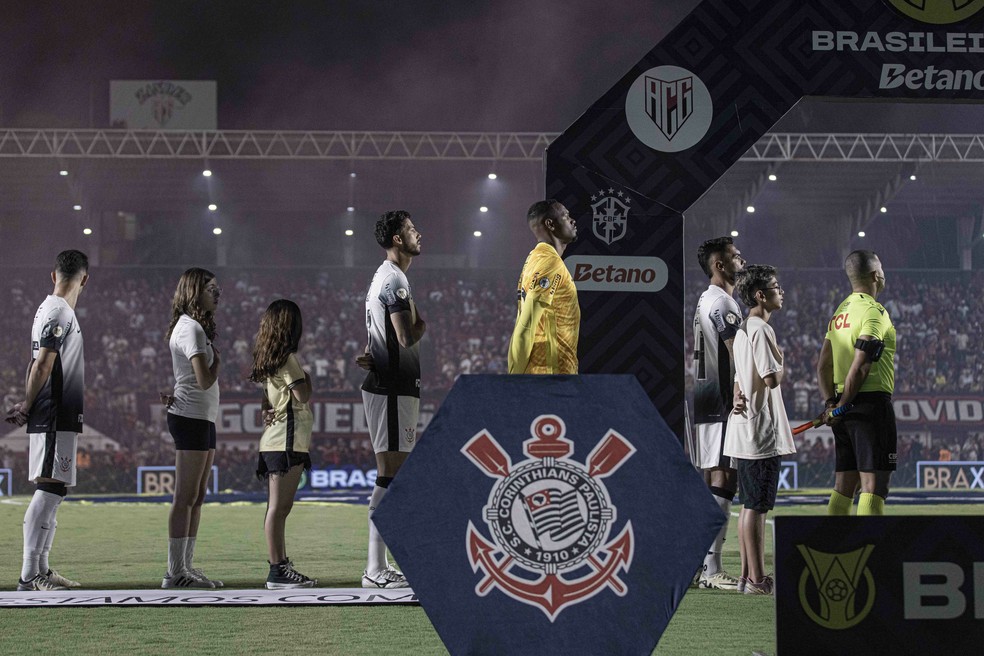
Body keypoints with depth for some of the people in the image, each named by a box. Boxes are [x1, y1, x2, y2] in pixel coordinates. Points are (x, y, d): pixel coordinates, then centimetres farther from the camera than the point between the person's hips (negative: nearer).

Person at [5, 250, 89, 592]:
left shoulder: (53, 310, 18)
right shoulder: (58, 313, -13)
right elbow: (42, 365, -17)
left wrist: (27, 405, 8)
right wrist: (28, 407, -10)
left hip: (60, 418, 10)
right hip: (55, 418, -10)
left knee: (53, 491, 14)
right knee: (49, 490, -13)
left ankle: (42, 570, 19)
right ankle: (28, 576, -16)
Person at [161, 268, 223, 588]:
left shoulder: (195, 327, 19)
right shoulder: (190, 328, -13)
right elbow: (205, 380, -21)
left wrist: (177, 395, 0)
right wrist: (217, 361, -1)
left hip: (203, 419, 10)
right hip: (191, 418, -10)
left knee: (197, 498, 12)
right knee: (185, 498, -8)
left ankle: (186, 566, 16)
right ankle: (175, 572, -7)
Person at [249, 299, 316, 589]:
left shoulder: (269, 360, 17)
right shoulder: (287, 359, -11)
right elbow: (303, 396, -15)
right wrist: (308, 378, 2)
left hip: (274, 441, 10)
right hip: (287, 441, -10)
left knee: (279, 508, 11)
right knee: (279, 507, -11)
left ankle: (281, 566, 15)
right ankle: (278, 570, -12)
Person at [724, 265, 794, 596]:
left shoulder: (743, 330, 16)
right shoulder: (761, 330, -14)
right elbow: (772, 378, -20)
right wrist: (782, 363, -4)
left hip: (745, 429, 10)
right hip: (761, 431, -10)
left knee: (750, 505, 13)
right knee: (756, 506, -7)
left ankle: (749, 575, 17)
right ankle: (756, 578, -5)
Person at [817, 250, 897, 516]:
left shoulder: (840, 312, 16)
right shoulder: (874, 311, -10)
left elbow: (823, 365, 13)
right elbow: (860, 366, -17)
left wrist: (831, 403, 7)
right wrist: (842, 406, -11)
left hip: (844, 407, 8)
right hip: (871, 402, -8)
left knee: (843, 487, 9)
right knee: (873, 484, -9)